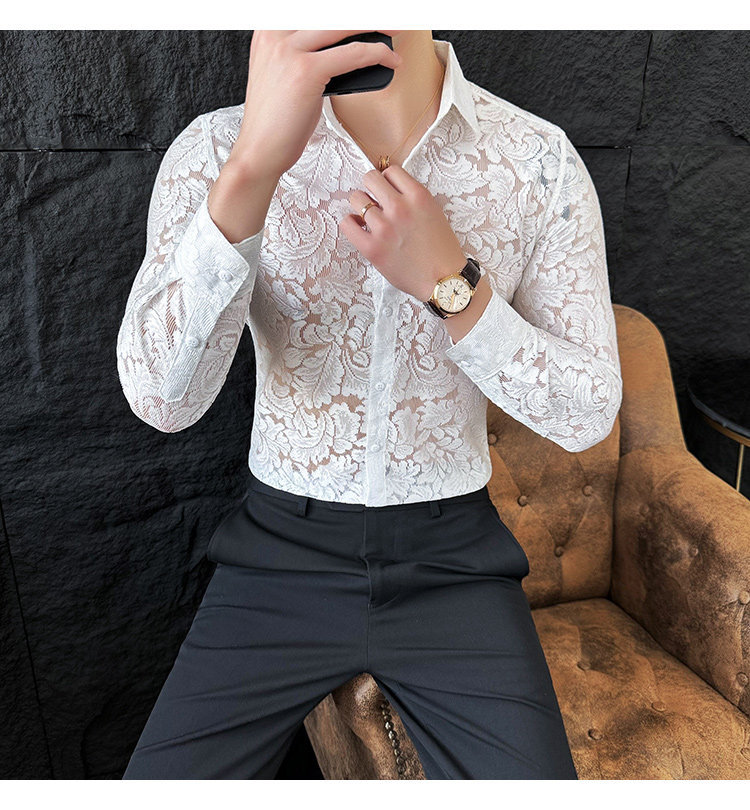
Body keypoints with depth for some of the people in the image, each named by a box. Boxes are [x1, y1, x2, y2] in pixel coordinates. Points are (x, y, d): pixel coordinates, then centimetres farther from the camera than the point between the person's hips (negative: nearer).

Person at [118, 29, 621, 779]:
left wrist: (449, 280, -22)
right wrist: (253, 167, -32)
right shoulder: (217, 148, -9)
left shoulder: (539, 159, -8)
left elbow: (588, 416, -8)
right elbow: (162, 400, -20)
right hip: (280, 550, 1)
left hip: (451, 557, 1)